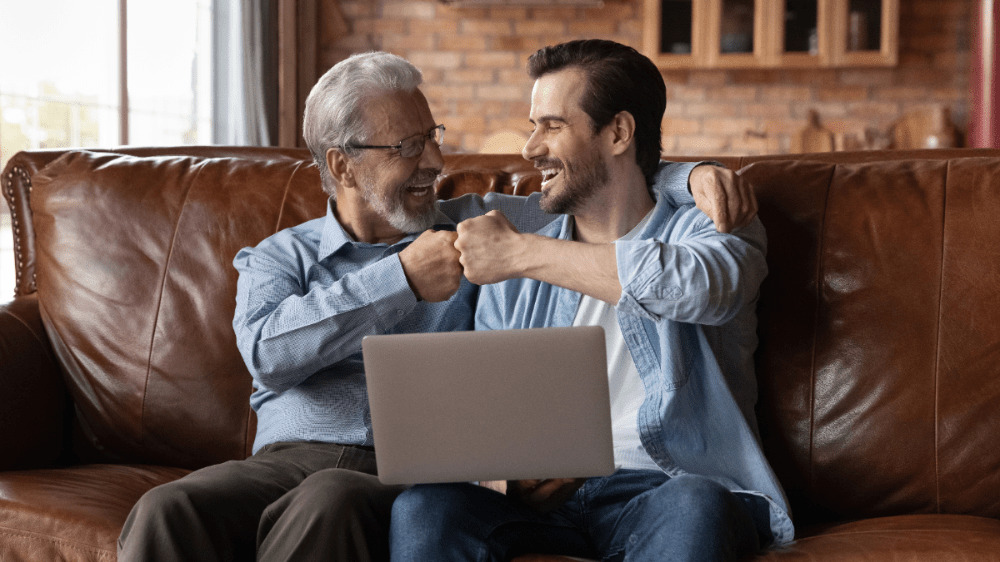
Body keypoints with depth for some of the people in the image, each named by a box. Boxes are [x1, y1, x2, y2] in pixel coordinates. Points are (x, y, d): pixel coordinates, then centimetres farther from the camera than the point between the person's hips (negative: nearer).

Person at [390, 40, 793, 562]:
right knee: (423, 508, -27)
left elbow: (701, 284, -21)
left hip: (667, 485, -3)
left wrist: (520, 253, -17)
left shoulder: (706, 228, 6)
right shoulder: (513, 272, 19)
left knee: (694, 509, -38)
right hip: (545, 495, 3)